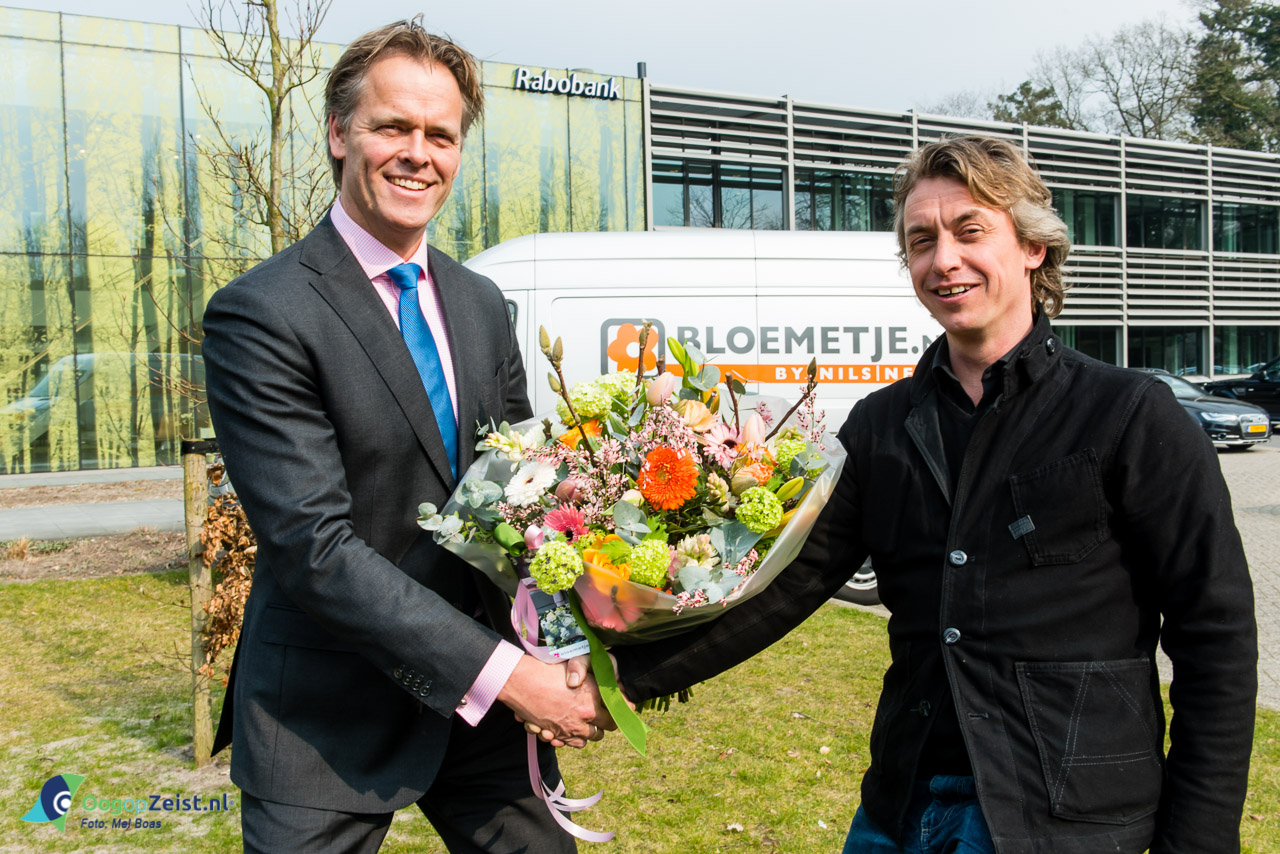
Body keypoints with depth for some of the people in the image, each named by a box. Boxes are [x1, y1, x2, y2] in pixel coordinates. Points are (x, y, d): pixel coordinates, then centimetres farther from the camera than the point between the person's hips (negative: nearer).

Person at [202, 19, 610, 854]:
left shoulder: (482, 305, 6)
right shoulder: (260, 315, -14)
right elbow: (314, 546, -21)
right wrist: (503, 673, -22)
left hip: (480, 703, 6)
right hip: (327, 723, -5)